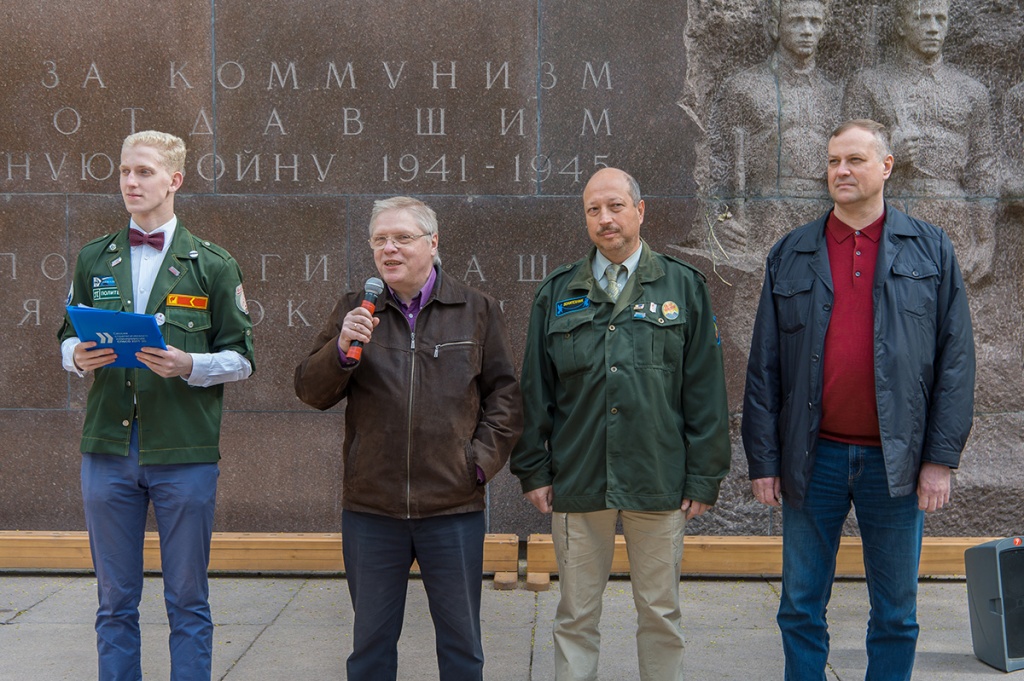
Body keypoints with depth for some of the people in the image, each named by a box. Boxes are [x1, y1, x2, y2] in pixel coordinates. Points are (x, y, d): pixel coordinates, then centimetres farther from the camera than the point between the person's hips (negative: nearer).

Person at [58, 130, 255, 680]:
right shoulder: (93, 259, 11)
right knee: (115, 601, 11)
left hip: (185, 453, -2)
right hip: (107, 448, 3)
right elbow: (67, 338, 16)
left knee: (187, 602, 6)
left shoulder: (212, 264, 2)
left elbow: (241, 359, 1)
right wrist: (78, 356, -7)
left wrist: (189, 365, -17)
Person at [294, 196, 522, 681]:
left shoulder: (478, 310, 5)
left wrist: (483, 458, -6)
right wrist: (342, 348, -16)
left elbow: (504, 393, 5)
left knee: (461, 642, 10)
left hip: (454, 506, -1)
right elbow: (311, 392, 3)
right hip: (370, 507, 1)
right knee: (371, 641, 12)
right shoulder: (353, 312, 7)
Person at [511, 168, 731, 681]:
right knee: (575, 616, 8)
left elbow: (705, 389, 2)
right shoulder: (557, 293, 8)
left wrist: (704, 476, -2)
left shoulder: (683, 287, 3)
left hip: (659, 482, -1)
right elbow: (535, 389, 9)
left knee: (661, 614, 9)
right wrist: (533, 470, 3)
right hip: (577, 481, 1)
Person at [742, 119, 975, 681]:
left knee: (896, 613, 10)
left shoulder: (931, 251, 4)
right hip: (813, 458, 1)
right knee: (801, 608, 8)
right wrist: (762, 460, -1)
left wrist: (941, 458, -6)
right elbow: (764, 367, 5)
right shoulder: (789, 256, 7)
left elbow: (955, 360, 1)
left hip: (895, 460, -1)